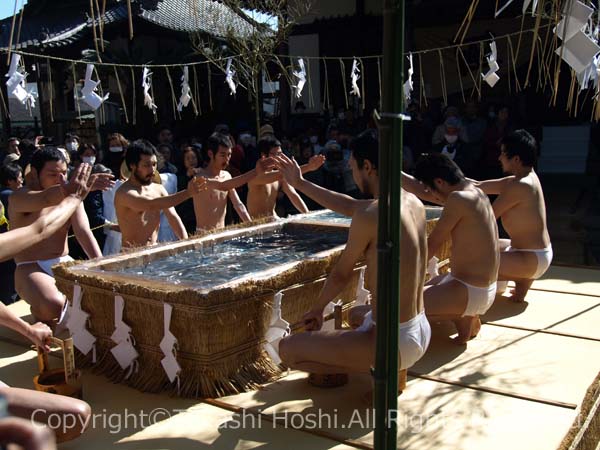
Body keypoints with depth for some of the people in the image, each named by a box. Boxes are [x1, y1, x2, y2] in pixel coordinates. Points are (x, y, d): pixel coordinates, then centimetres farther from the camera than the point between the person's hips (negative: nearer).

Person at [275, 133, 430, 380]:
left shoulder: (370, 214, -22)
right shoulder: (414, 203, 3)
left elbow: (341, 274, -8)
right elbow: (350, 206, 17)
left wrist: (317, 309, 11)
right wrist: (301, 184, 25)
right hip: (422, 333, 9)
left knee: (287, 349, -3)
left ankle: (379, 369, -1)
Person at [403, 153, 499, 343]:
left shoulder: (458, 199, -22)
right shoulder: (475, 192, 7)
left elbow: (432, 246, -15)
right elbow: (423, 193, 17)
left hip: (471, 292, -10)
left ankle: (463, 319, -5)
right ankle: (468, 319, 12)